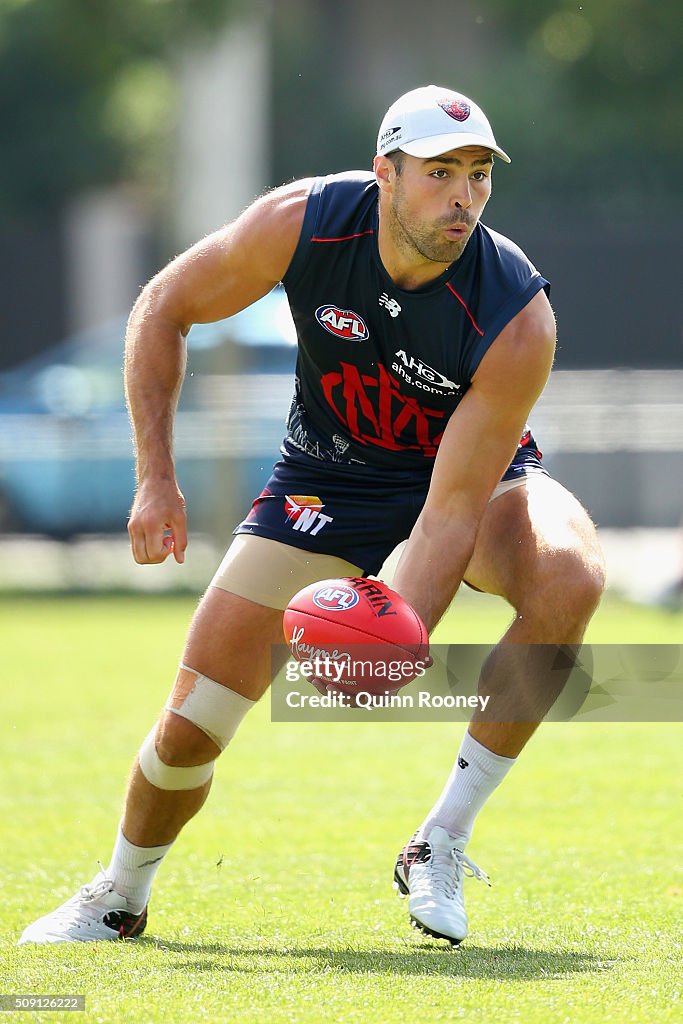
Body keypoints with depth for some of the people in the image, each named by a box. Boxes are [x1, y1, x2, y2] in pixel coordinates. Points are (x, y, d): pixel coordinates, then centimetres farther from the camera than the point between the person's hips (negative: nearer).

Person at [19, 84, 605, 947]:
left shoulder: (517, 320, -32)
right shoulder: (301, 224, -25)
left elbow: (453, 509, -30)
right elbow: (162, 309, -8)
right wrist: (155, 478, -15)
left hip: (477, 474, -1)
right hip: (326, 478, 1)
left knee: (570, 579, -35)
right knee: (192, 722, -7)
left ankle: (442, 844, -21)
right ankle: (118, 896, 26)